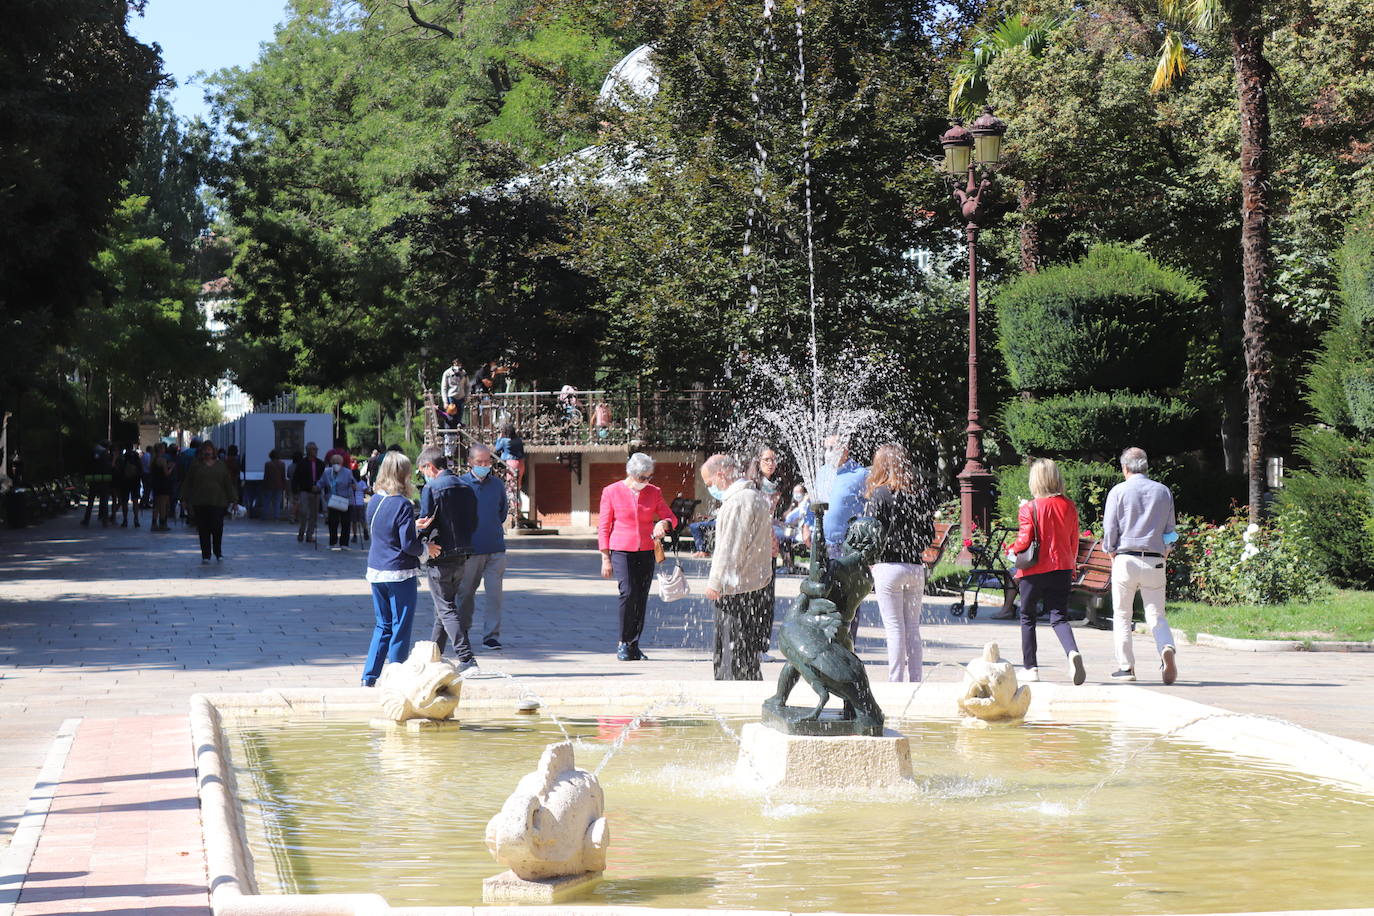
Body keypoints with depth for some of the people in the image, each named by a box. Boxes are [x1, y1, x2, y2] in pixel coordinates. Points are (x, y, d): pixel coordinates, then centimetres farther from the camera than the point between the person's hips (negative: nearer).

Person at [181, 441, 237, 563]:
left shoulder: (220, 466, 10)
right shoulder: (196, 465, 8)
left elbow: (228, 484, 10)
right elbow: (188, 483, 9)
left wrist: (232, 499, 4)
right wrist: (186, 500, 4)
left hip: (217, 502, 0)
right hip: (200, 503, 0)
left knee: (217, 528, -6)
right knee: (203, 530, 1)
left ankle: (218, 552, 14)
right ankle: (205, 555, 8)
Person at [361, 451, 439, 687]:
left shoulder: (374, 502, 5)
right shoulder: (403, 505, -16)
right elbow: (408, 544, -18)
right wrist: (426, 548, 1)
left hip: (376, 572, 7)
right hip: (400, 573, -7)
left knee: (382, 626, 16)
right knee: (401, 627, 3)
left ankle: (369, 677, 13)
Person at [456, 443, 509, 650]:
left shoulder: (497, 485, 8)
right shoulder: (460, 485, -3)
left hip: (496, 549, 2)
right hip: (470, 549, -2)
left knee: (494, 593, -3)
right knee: (466, 593, 9)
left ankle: (491, 635, 2)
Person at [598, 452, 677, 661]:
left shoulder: (654, 492, 7)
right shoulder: (611, 492, -1)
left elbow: (671, 518, 12)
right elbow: (603, 527, 2)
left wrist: (664, 523, -13)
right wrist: (605, 558, -2)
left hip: (646, 552, 3)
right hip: (621, 551, -3)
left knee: (642, 597, 0)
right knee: (628, 593, -17)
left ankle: (634, 645, 8)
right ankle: (623, 644, -7)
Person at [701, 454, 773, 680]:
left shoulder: (738, 502, -17)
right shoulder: (759, 497, 15)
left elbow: (731, 547, -20)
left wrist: (715, 583, -13)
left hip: (736, 589, -10)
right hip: (757, 584, 10)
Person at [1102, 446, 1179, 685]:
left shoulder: (1119, 491, -1)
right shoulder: (1163, 492, 9)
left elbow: (1110, 529, -3)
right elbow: (1170, 530, 11)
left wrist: (1112, 555, 9)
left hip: (1126, 558, -2)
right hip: (1155, 560, 2)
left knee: (1122, 616, 7)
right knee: (1156, 614, 4)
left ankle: (1126, 666, 6)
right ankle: (1167, 649, -23)